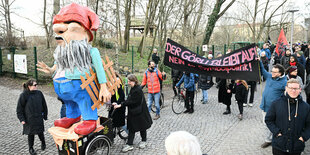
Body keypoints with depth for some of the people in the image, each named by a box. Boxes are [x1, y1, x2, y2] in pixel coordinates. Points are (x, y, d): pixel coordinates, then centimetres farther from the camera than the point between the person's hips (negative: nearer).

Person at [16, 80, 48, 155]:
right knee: (31, 134, 11)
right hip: (29, 119, -2)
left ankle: (43, 143, 40)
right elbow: (19, 108, -7)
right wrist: (22, 119, -10)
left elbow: (44, 105, 7)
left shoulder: (39, 93, -4)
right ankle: (31, 148, 32)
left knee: (40, 132, 11)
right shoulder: (24, 95, -14)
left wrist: (45, 115, 11)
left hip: (39, 118, 2)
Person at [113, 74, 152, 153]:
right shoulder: (133, 88, 6)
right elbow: (129, 99, 9)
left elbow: (131, 101, -24)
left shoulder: (138, 90, -22)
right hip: (133, 112, 8)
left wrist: (120, 105, -24)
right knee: (131, 128, 8)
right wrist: (118, 104, 4)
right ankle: (129, 145, 12)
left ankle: (144, 141, 31)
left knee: (142, 127, 11)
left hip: (139, 112, -8)